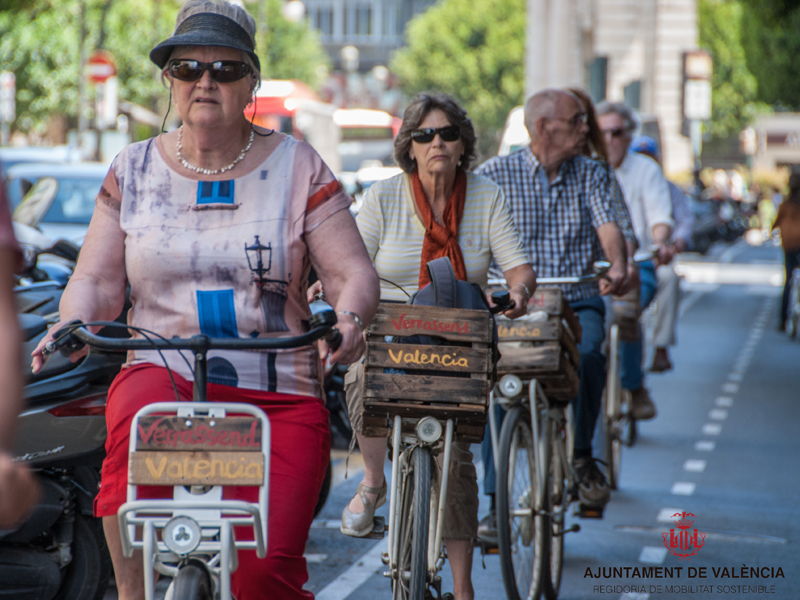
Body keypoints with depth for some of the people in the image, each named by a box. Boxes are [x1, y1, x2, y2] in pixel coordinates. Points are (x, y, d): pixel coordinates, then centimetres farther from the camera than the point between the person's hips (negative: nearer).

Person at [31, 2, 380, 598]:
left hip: (279, 397, -1)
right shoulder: (134, 170, 11)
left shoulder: (298, 167, 6)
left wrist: (350, 318, -21)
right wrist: (71, 326, -14)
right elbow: (97, 280, 9)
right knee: (141, 417, -38)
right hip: (164, 374, 1)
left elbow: (354, 273, 2)